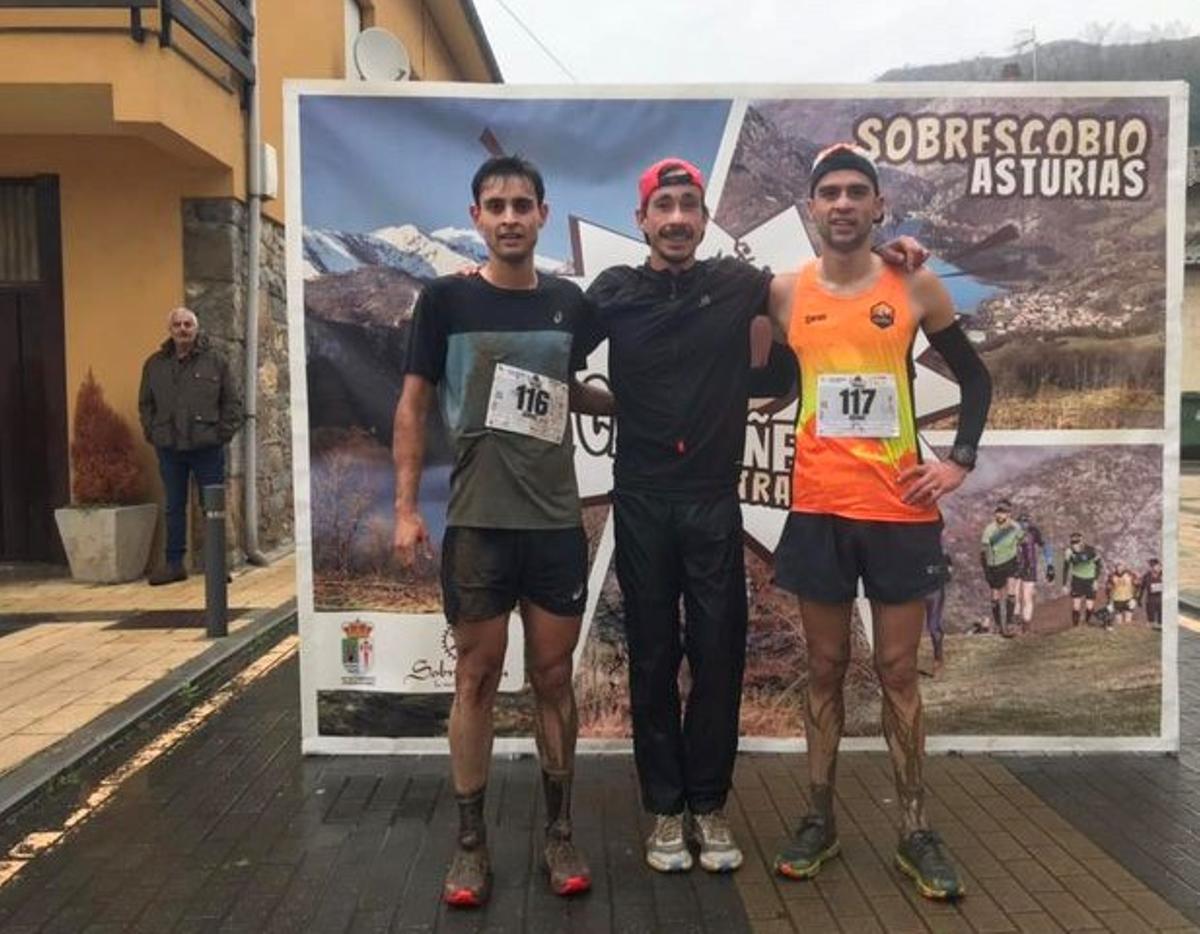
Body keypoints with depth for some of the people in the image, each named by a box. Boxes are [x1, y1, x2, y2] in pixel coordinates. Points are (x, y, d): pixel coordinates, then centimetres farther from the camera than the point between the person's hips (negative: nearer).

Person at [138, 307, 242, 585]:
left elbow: (233, 402, 2)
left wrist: (224, 433, -6)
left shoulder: (215, 361, 0)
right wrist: (153, 434, 4)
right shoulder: (154, 364, 8)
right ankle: (174, 564, 18)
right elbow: (145, 404, 15)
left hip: (207, 447, -2)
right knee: (174, 508, 10)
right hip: (169, 448, 3)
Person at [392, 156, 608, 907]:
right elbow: (414, 406, 1)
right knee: (478, 678, 5)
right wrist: (406, 506, -5)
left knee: (554, 678, 9)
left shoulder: (570, 303, 6)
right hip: (477, 522, -2)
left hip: (557, 520, 3)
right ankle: (472, 843, 18)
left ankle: (560, 833, 23)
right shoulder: (447, 299, -2)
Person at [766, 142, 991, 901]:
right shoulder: (785, 294, 2)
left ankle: (916, 833, 19)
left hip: (900, 509, 0)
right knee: (826, 668, 10)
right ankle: (820, 819, 22)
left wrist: (960, 460, 0)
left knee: (899, 671, 7)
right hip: (819, 511, 1)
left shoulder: (917, 287, 1)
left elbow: (975, 375, 9)